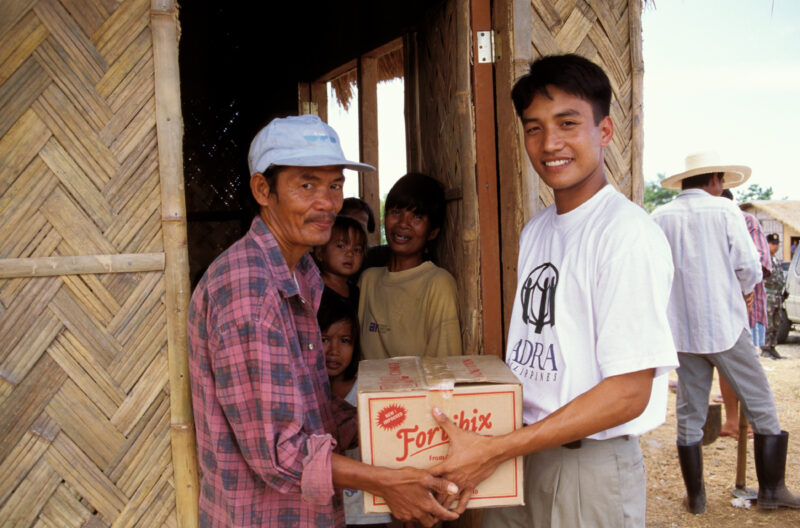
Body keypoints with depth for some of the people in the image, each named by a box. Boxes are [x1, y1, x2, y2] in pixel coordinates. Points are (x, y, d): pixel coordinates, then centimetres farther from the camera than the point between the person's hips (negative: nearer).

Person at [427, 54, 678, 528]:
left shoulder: (628, 234, -17)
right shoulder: (534, 231, 8)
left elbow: (628, 392, -21)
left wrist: (493, 451, -21)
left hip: (593, 464, -6)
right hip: (522, 453, 6)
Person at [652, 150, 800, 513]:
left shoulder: (660, 217, 2)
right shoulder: (725, 210, -6)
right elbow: (748, 266, -8)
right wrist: (745, 290, 12)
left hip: (682, 330, 3)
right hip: (725, 326, -3)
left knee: (689, 413, 11)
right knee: (761, 407, 13)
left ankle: (696, 496, 19)